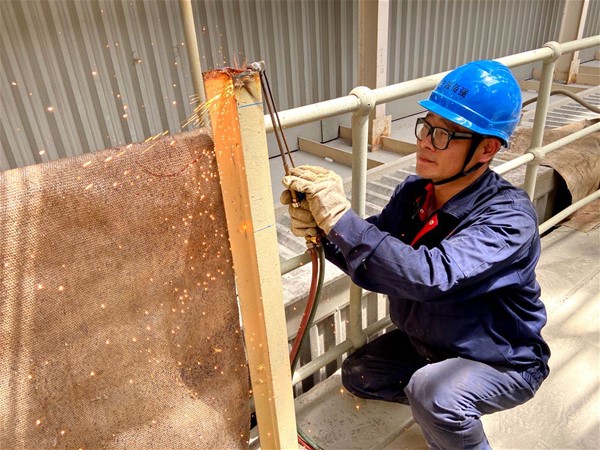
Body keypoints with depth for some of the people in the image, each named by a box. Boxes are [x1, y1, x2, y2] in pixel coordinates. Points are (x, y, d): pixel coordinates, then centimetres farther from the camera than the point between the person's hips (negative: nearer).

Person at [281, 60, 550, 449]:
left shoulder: (508, 216, -31)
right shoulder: (414, 191, -12)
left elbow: (432, 277, -46)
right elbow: (371, 260, -8)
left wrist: (340, 218, -47)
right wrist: (321, 230, -28)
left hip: (502, 362, -6)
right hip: (426, 341, 7)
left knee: (430, 392, -33)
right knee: (357, 376, 11)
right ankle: (449, 412, 27)